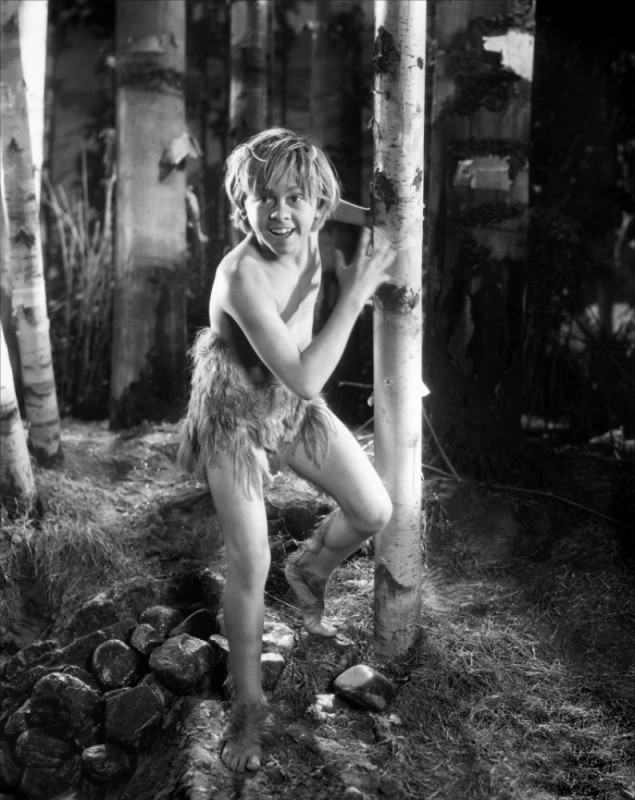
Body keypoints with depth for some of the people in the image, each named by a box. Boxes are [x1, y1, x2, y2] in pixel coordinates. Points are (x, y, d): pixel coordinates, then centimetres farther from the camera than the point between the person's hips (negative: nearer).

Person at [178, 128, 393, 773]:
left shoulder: (306, 234, -16)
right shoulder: (241, 277, -36)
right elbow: (305, 377, -37)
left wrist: (371, 218, 2)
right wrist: (353, 295, -31)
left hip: (294, 407, 7)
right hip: (235, 417, -6)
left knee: (374, 512, 4)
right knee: (249, 568, -5)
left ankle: (309, 571, 38)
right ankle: (248, 709, 14)